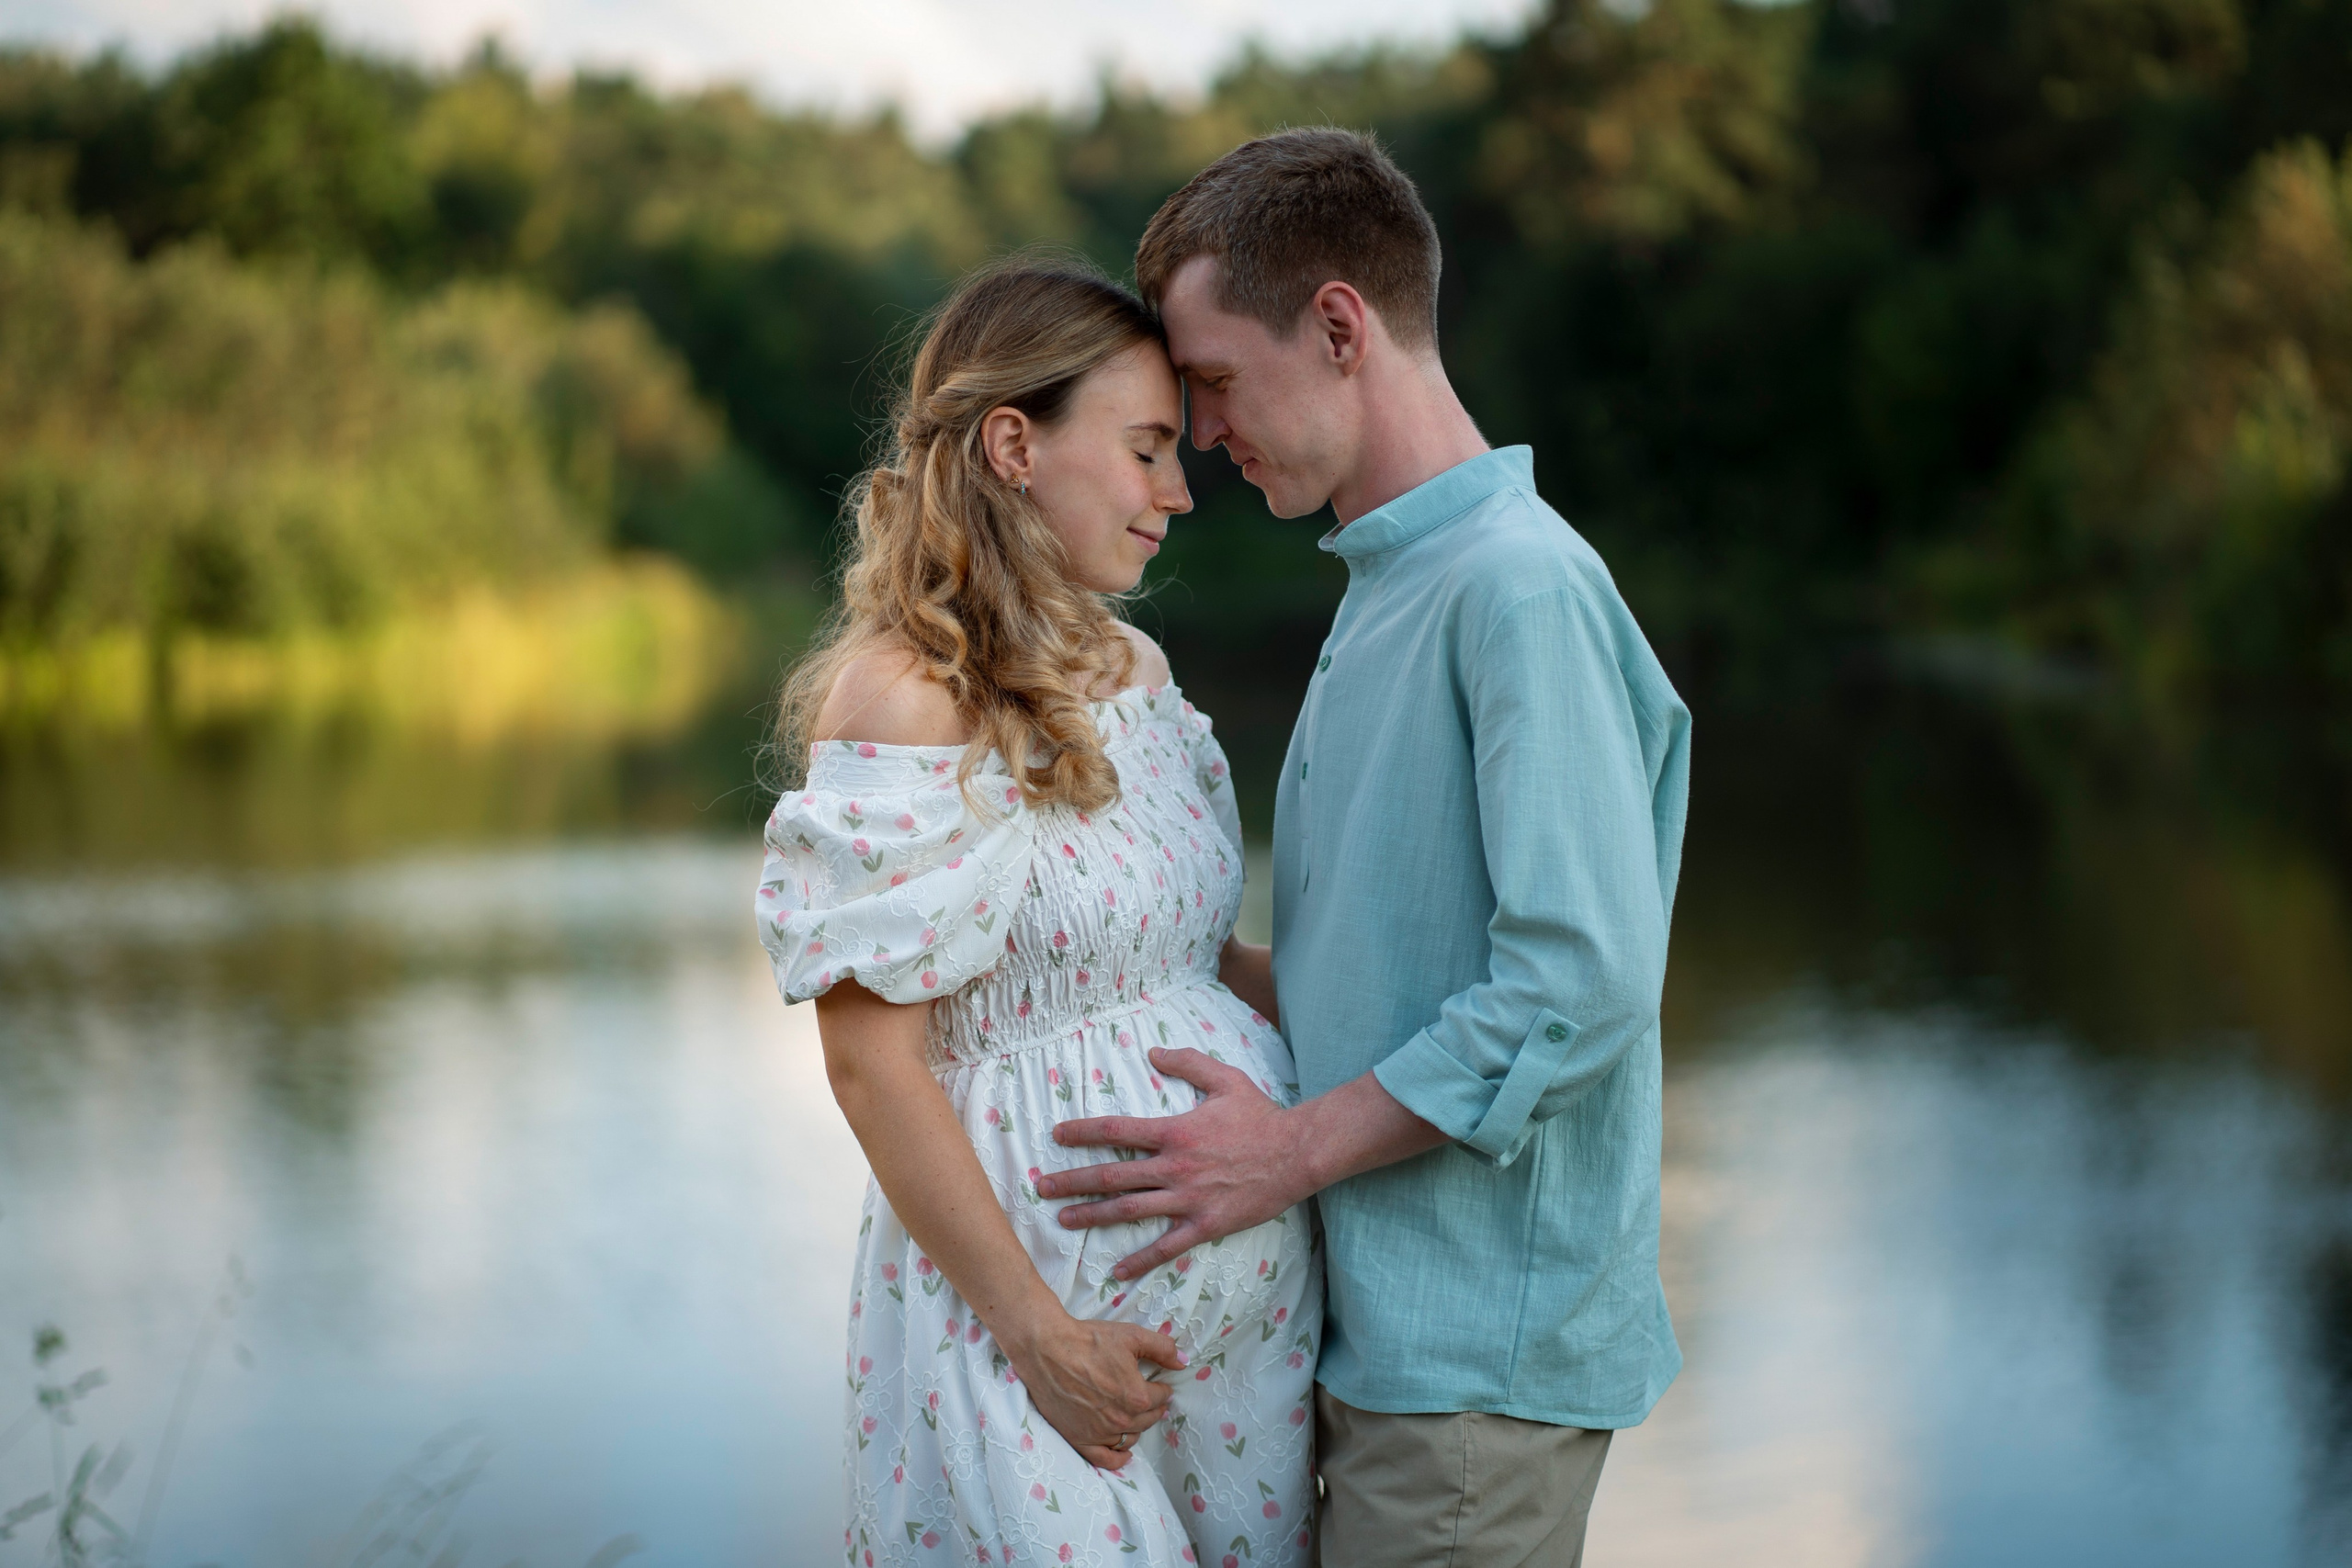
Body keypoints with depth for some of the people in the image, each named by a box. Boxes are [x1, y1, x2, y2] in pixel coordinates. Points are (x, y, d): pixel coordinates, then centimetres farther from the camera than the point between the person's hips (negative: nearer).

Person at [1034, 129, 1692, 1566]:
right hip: (1385, 1322, 9)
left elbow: (1584, 977, -24)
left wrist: (1296, 1147, -18)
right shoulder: (1387, 586, 15)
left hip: (1479, 1345, -9)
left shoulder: (1522, 586, -17)